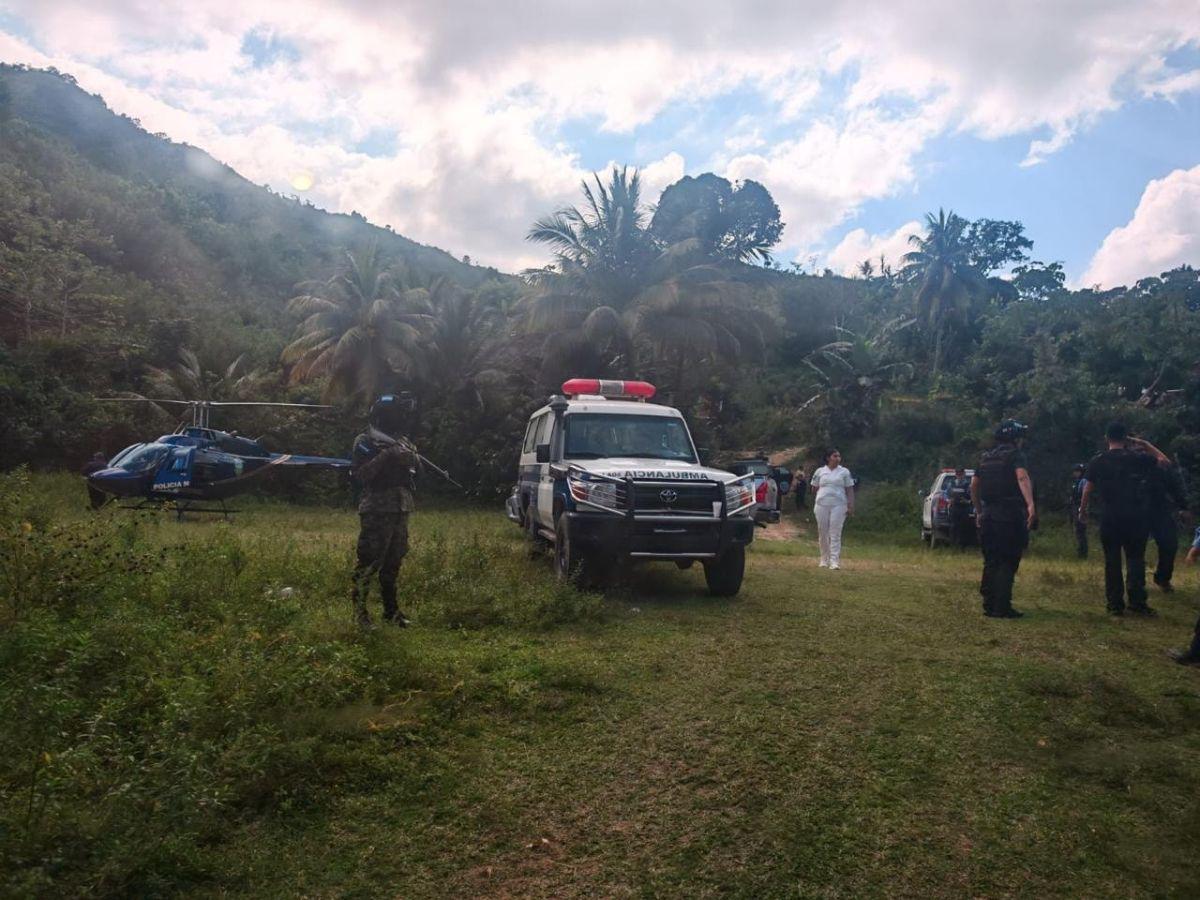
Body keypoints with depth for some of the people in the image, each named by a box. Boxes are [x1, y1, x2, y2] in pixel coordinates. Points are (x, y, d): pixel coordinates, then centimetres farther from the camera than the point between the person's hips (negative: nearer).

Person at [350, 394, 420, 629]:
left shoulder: (402, 441, 16)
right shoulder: (365, 442, -4)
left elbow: (416, 470, 16)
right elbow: (359, 473, -14)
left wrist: (412, 458, -6)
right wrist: (386, 456, -21)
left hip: (400, 510, 7)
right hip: (376, 511, -7)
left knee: (393, 562, 11)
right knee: (369, 562, -7)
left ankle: (391, 610, 19)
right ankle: (359, 610, 1)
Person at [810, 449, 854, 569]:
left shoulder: (844, 472, 6)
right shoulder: (819, 471, 9)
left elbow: (849, 490, 4)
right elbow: (814, 489, 16)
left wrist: (851, 506, -4)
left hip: (838, 505, -2)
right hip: (822, 505, 2)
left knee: (835, 533, -6)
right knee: (823, 533, 5)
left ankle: (835, 561, -7)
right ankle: (824, 560, 16)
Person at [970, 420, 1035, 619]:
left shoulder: (986, 457, 16)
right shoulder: (1016, 455, -5)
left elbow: (974, 486, 19)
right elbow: (1022, 477, -24)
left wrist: (979, 512, 27)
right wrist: (1031, 505, -38)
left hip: (988, 515, 7)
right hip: (1010, 516, -7)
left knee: (991, 562, 13)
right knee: (1008, 563, -3)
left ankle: (989, 606, 15)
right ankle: (1002, 608, -5)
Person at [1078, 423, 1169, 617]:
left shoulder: (1097, 461, 0)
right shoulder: (1137, 457, -3)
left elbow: (1088, 489, 3)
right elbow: (1164, 461, 12)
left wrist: (1082, 511, 15)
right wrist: (1143, 443, 12)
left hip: (1110, 518, 1)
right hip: (1136, 517, 0)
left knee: (1112, 561, 5)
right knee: (1135, 559, 5)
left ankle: (1115, 604, 5)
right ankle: (1137, 602, 1)